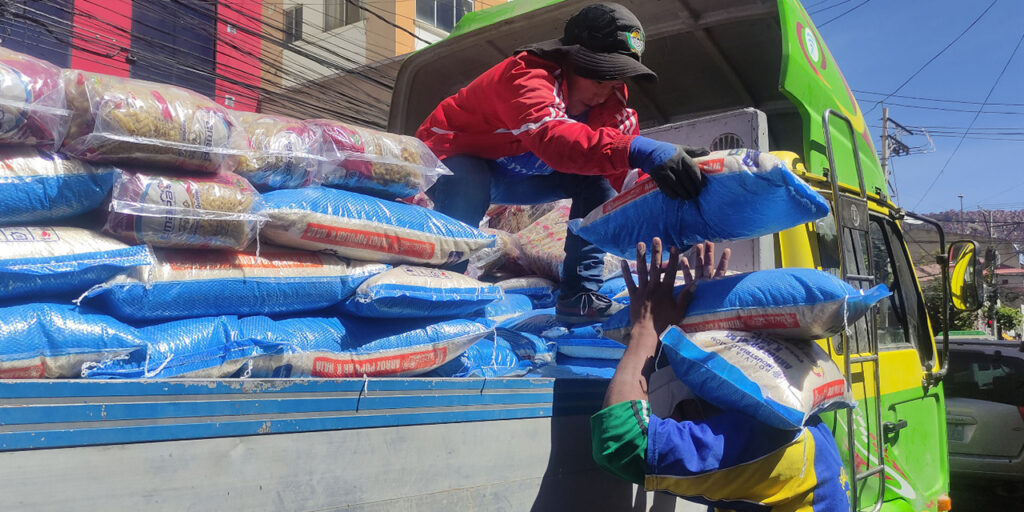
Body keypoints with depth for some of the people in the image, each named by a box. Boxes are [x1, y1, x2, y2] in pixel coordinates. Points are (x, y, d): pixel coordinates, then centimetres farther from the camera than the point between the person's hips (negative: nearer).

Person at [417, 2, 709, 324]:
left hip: (513, 176, 7)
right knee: (469, 186, -39)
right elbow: (550, 135, -56)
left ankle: (579, 295, -8)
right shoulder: (527, 75, -34)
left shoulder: (610, 100, -10)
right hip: (453, 160, -7)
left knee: (595, 182, -9)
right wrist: (637, 150, -67)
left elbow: (631, 175, -13)